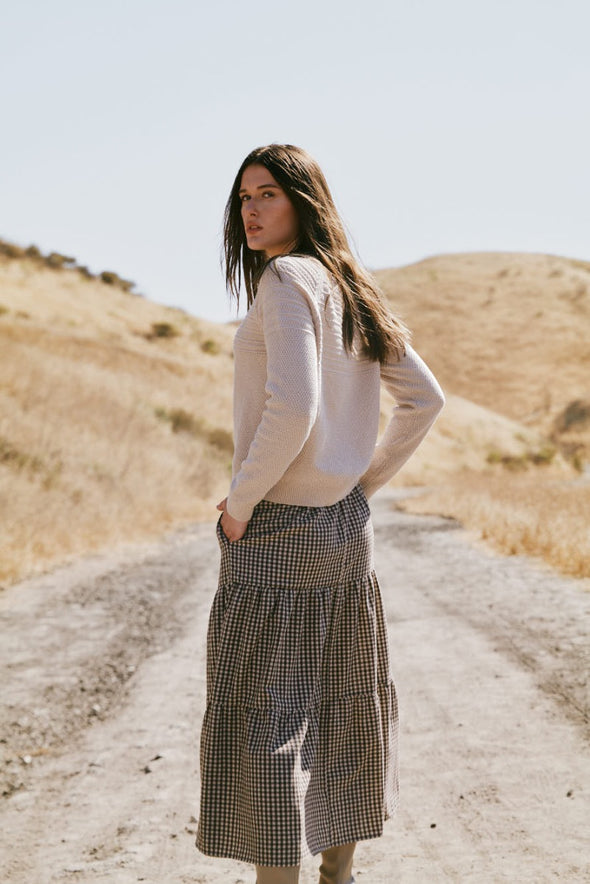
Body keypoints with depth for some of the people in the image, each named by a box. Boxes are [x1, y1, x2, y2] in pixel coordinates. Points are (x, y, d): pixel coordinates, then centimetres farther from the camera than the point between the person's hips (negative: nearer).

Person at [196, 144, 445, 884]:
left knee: (261, 719, -3)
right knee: (341, 706, 17)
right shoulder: (352, 292, 11)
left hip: (275, 529, -9)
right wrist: (364, 484, 14)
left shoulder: (288, 278, -15)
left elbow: (292, 407, -27)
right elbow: (425, 399, 14)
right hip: (344, 526, 9)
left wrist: (239, 501, -16)